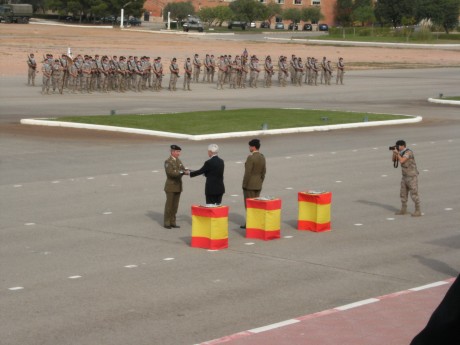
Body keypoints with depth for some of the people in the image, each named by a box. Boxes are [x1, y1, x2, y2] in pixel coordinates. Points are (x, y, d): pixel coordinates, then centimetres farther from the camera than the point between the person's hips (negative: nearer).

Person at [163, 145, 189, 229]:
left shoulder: (178, 161, 11)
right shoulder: (168, 162, -12)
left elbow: (183, 170, 6)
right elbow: (171, 173, -24)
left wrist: (187, 171, -15)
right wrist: (182, 172, -30)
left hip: (178, 186, 7)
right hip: (170, 186, -7)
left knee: (175, 205, 8)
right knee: (169, 205, -1)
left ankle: (172, 222, 14)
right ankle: (166, 223, 7)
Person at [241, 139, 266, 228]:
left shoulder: (251, 157, -19)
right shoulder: (262, 157, 5)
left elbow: (247, 173, -20)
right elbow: (263, 171, 10)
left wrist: (244, 185, -12)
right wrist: (260, 183, 18)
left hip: (249, 185, -7)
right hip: (258, 185, 8)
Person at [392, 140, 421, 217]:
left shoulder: (408, 152, -21)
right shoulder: (402, 153, 7)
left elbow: (401, 161, -29)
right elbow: (394, 160, 11)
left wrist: (397, 153, -18)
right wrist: (394, 152, -6)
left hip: (412, 176, -9)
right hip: (405, 176, 9)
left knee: (414, 194, -6)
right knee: (403, 194, 12)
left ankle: (418, 211, 2)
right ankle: (403, 210, 23)